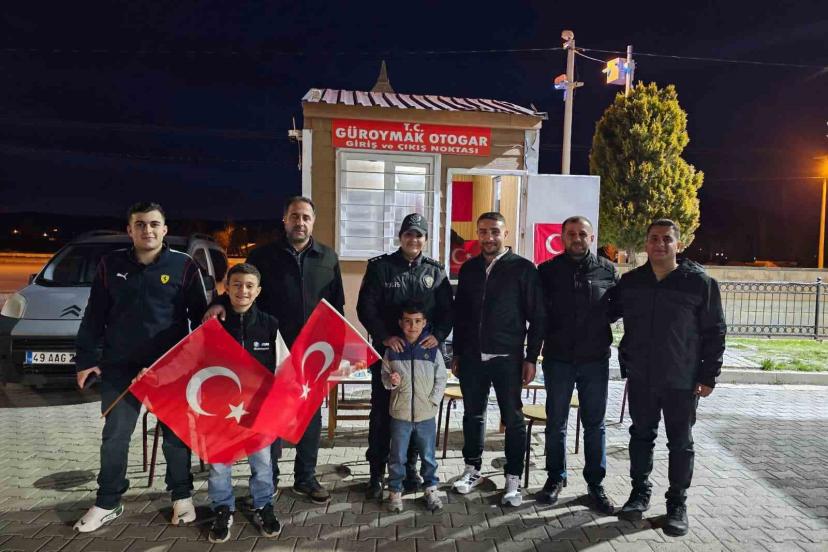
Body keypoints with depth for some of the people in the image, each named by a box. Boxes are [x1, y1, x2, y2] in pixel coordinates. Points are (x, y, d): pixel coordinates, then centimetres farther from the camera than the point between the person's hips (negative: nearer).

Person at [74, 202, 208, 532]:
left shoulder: (184, 266, -3)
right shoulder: (111, 265, 4)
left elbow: (200, 317, 1)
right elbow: (94, 317, 9)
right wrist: (86, 359, 5)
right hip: (120, 366, 2)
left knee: (175, 434, 9)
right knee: (114, 436, 9)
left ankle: (182, 497, 25)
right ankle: (107, 503, 26)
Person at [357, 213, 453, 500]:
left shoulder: (435, 272, 7)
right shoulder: (380, 266, -1)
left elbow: (447, 310, 7)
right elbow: (365, 307, -5)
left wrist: (438, 336, -10)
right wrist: (384, 336, -17)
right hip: (387, 352, -2)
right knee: (381, 414, 4)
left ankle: (409, 468, 27)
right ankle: (377, 473, 16)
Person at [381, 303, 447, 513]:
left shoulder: (433, 350, -5)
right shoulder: (392, 351, -5)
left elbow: (441, 379, 2)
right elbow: (384, 375, 5)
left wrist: (433, 400, -7)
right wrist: (391, 381, -16)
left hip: (427, 415, 0)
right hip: (400, 414, 0)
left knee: (428, 456, 14)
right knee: (397, 457, 11)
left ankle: (431, 490, 31)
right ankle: (395, 492, 26)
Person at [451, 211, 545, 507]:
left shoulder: (523, 268, -4)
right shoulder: (469, 268, 9)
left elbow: (536, 316, -5)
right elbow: (459, 313, 13)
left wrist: (531, 358, -8)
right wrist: (457, 354, 11)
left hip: (507, 358, -4)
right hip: (472, 357, 4)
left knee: (513, 419, 4)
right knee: (473, 415, 13)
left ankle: (513, 479, 15)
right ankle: (473, 469, 29)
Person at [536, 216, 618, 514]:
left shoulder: (607, 270, 1)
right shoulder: (548, 270, 0)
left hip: (595, 360, 0)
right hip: (558, 359, 0)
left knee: (595, 425, 10)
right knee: (555, 423, 11)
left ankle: (595, 483, 23)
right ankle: (555, 477, 27)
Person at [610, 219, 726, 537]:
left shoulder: (700, 282, -7)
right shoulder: (630, 281, 2)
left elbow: (715, 332, -5)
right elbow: (608, 314, 11)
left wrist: (709, 376, -7)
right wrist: (626, 365, 5)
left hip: (683, 380, -3)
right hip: (640, 378, 3)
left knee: (680, 443, 9)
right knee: (641, 436, 13)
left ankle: (677, 504, 22)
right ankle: (640, 493, 28)